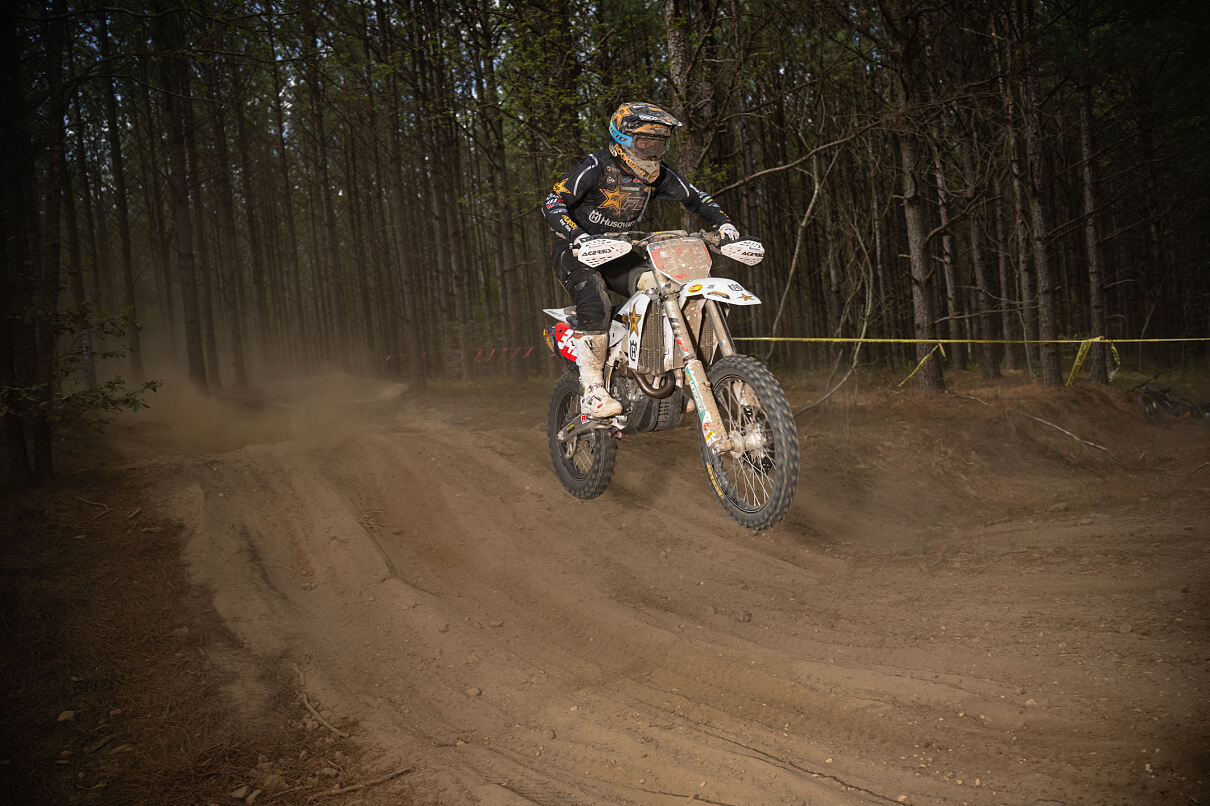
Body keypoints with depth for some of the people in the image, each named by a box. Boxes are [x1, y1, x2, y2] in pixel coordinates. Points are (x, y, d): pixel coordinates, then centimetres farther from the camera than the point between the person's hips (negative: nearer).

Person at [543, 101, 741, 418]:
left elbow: (696, 197, 9)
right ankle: (592, 391, -27)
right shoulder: (596, 166, -18)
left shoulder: (656, 174, 0)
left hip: (619, 252, 6)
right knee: (595, 306, -33)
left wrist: (723, 223, -8)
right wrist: (577, 235, -41)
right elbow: (552, 203, -24)